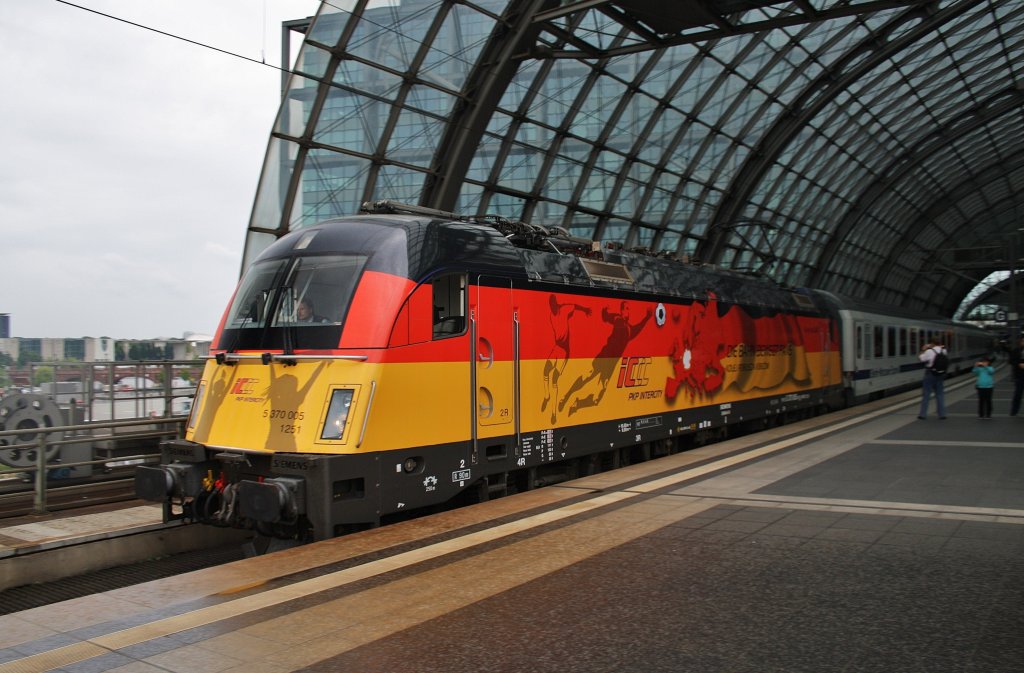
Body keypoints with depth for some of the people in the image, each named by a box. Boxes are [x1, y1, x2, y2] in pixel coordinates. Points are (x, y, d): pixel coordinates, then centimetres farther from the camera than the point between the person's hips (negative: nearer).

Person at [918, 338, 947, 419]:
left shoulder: (929, 351, -15)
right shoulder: (944, 351, 0)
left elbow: (920, 358, -6)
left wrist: (923, 350, 6)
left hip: (930, 374, -4)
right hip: (940, 375, 4)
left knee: (926, 394, 4)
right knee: (940, 395, 11)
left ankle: (923, 414, 7)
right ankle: (942, 414, 10)